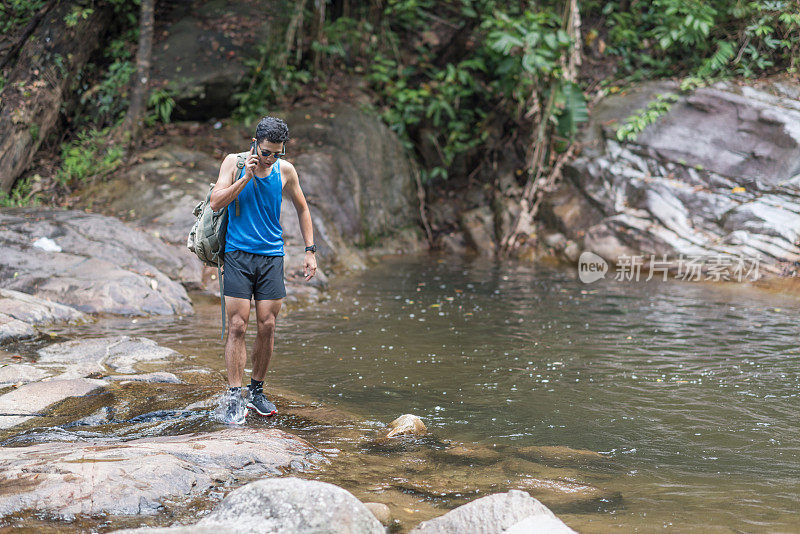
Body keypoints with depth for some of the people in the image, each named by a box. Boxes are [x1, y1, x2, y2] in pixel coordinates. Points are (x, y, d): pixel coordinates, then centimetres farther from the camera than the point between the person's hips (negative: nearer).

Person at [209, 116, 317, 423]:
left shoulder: (285, 171, 4)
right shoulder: (234, 163, -2)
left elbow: (302, 209, 17)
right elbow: (216, 203, -11)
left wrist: (310, 251, 12)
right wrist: (247, 177, -18)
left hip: (272, 256, 2)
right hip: (238, 254, -2)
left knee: (267, 327, 0)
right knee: (237, 326, -9)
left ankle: (256, 392, 15)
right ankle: (233, 397, -8)